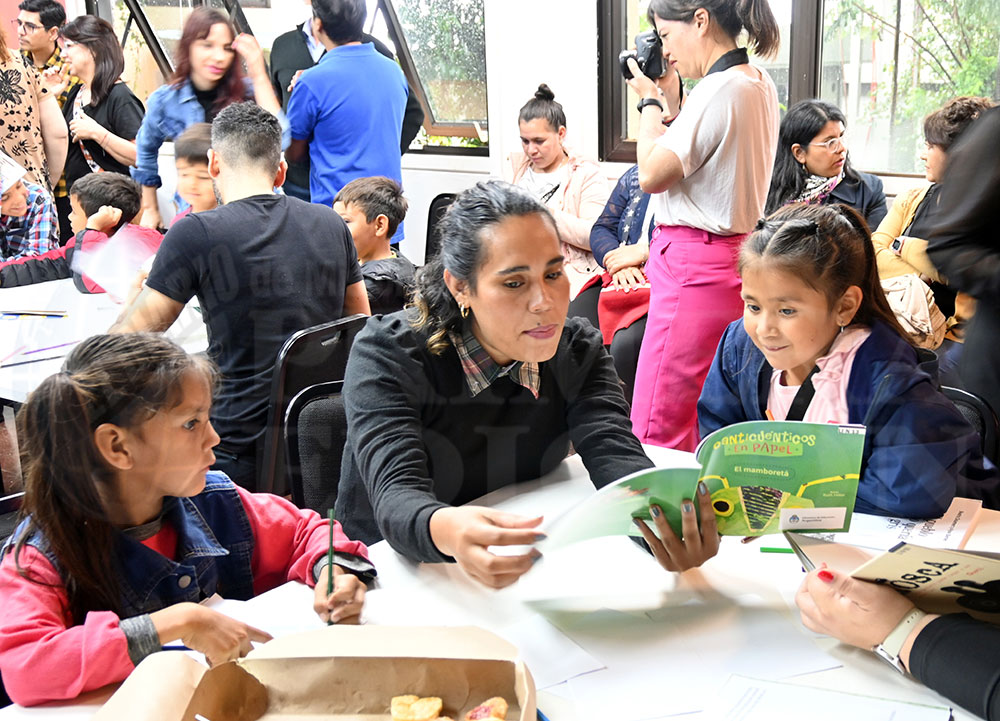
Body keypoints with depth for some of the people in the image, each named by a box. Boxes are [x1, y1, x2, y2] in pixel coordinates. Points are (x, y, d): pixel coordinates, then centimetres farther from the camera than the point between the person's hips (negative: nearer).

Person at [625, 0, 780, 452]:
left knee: (657, 431, -5)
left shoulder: (722, 89, -17)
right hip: (732, 258, 10)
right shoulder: (760, 86, 12)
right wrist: (669, 99, 14)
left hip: (694, 266, -10)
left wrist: (651, 100, -4)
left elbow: (651, 175, -17)